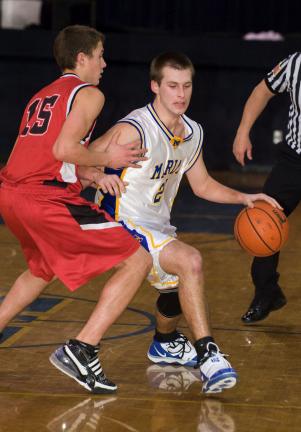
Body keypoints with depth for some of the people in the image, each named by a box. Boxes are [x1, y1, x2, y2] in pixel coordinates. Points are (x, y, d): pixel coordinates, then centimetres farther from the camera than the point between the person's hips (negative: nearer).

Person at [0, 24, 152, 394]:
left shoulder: (42, 96, 27)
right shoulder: (88, 94, 1)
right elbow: (64, 149, -14)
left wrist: (95, 176, 14)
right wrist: (105, 159, 2)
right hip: (47, 200, -9)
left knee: (43, 267, 37)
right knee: (137, 261, -5)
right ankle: (81, 350, -13)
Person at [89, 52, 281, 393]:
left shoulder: (192, 134, 3)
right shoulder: (134, 130, -23)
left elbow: (203, 186, 15)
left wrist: (244, 198, 3)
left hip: (157, 227, 9)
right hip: (124, 224, -9)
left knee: (179, 284, 25)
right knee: (190, 260, -29)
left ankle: (164, 343, 56)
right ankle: (207, 354, -28)